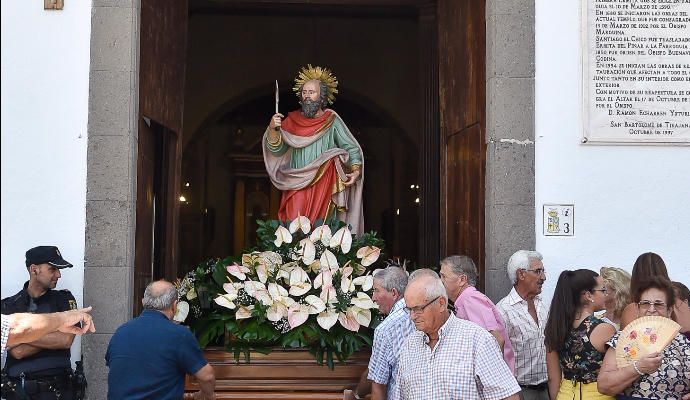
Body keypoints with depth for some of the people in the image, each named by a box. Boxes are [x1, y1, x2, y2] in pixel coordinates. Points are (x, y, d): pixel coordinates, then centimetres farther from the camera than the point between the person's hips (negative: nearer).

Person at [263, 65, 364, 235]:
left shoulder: (332, 120, 6)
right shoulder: (292, 120, 10)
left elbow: (352, 148, 7)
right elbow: (277, 150, 3)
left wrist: (356, 170, -9)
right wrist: (273, 129, -15)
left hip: (323, 188, -1)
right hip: (297, 188, 1)